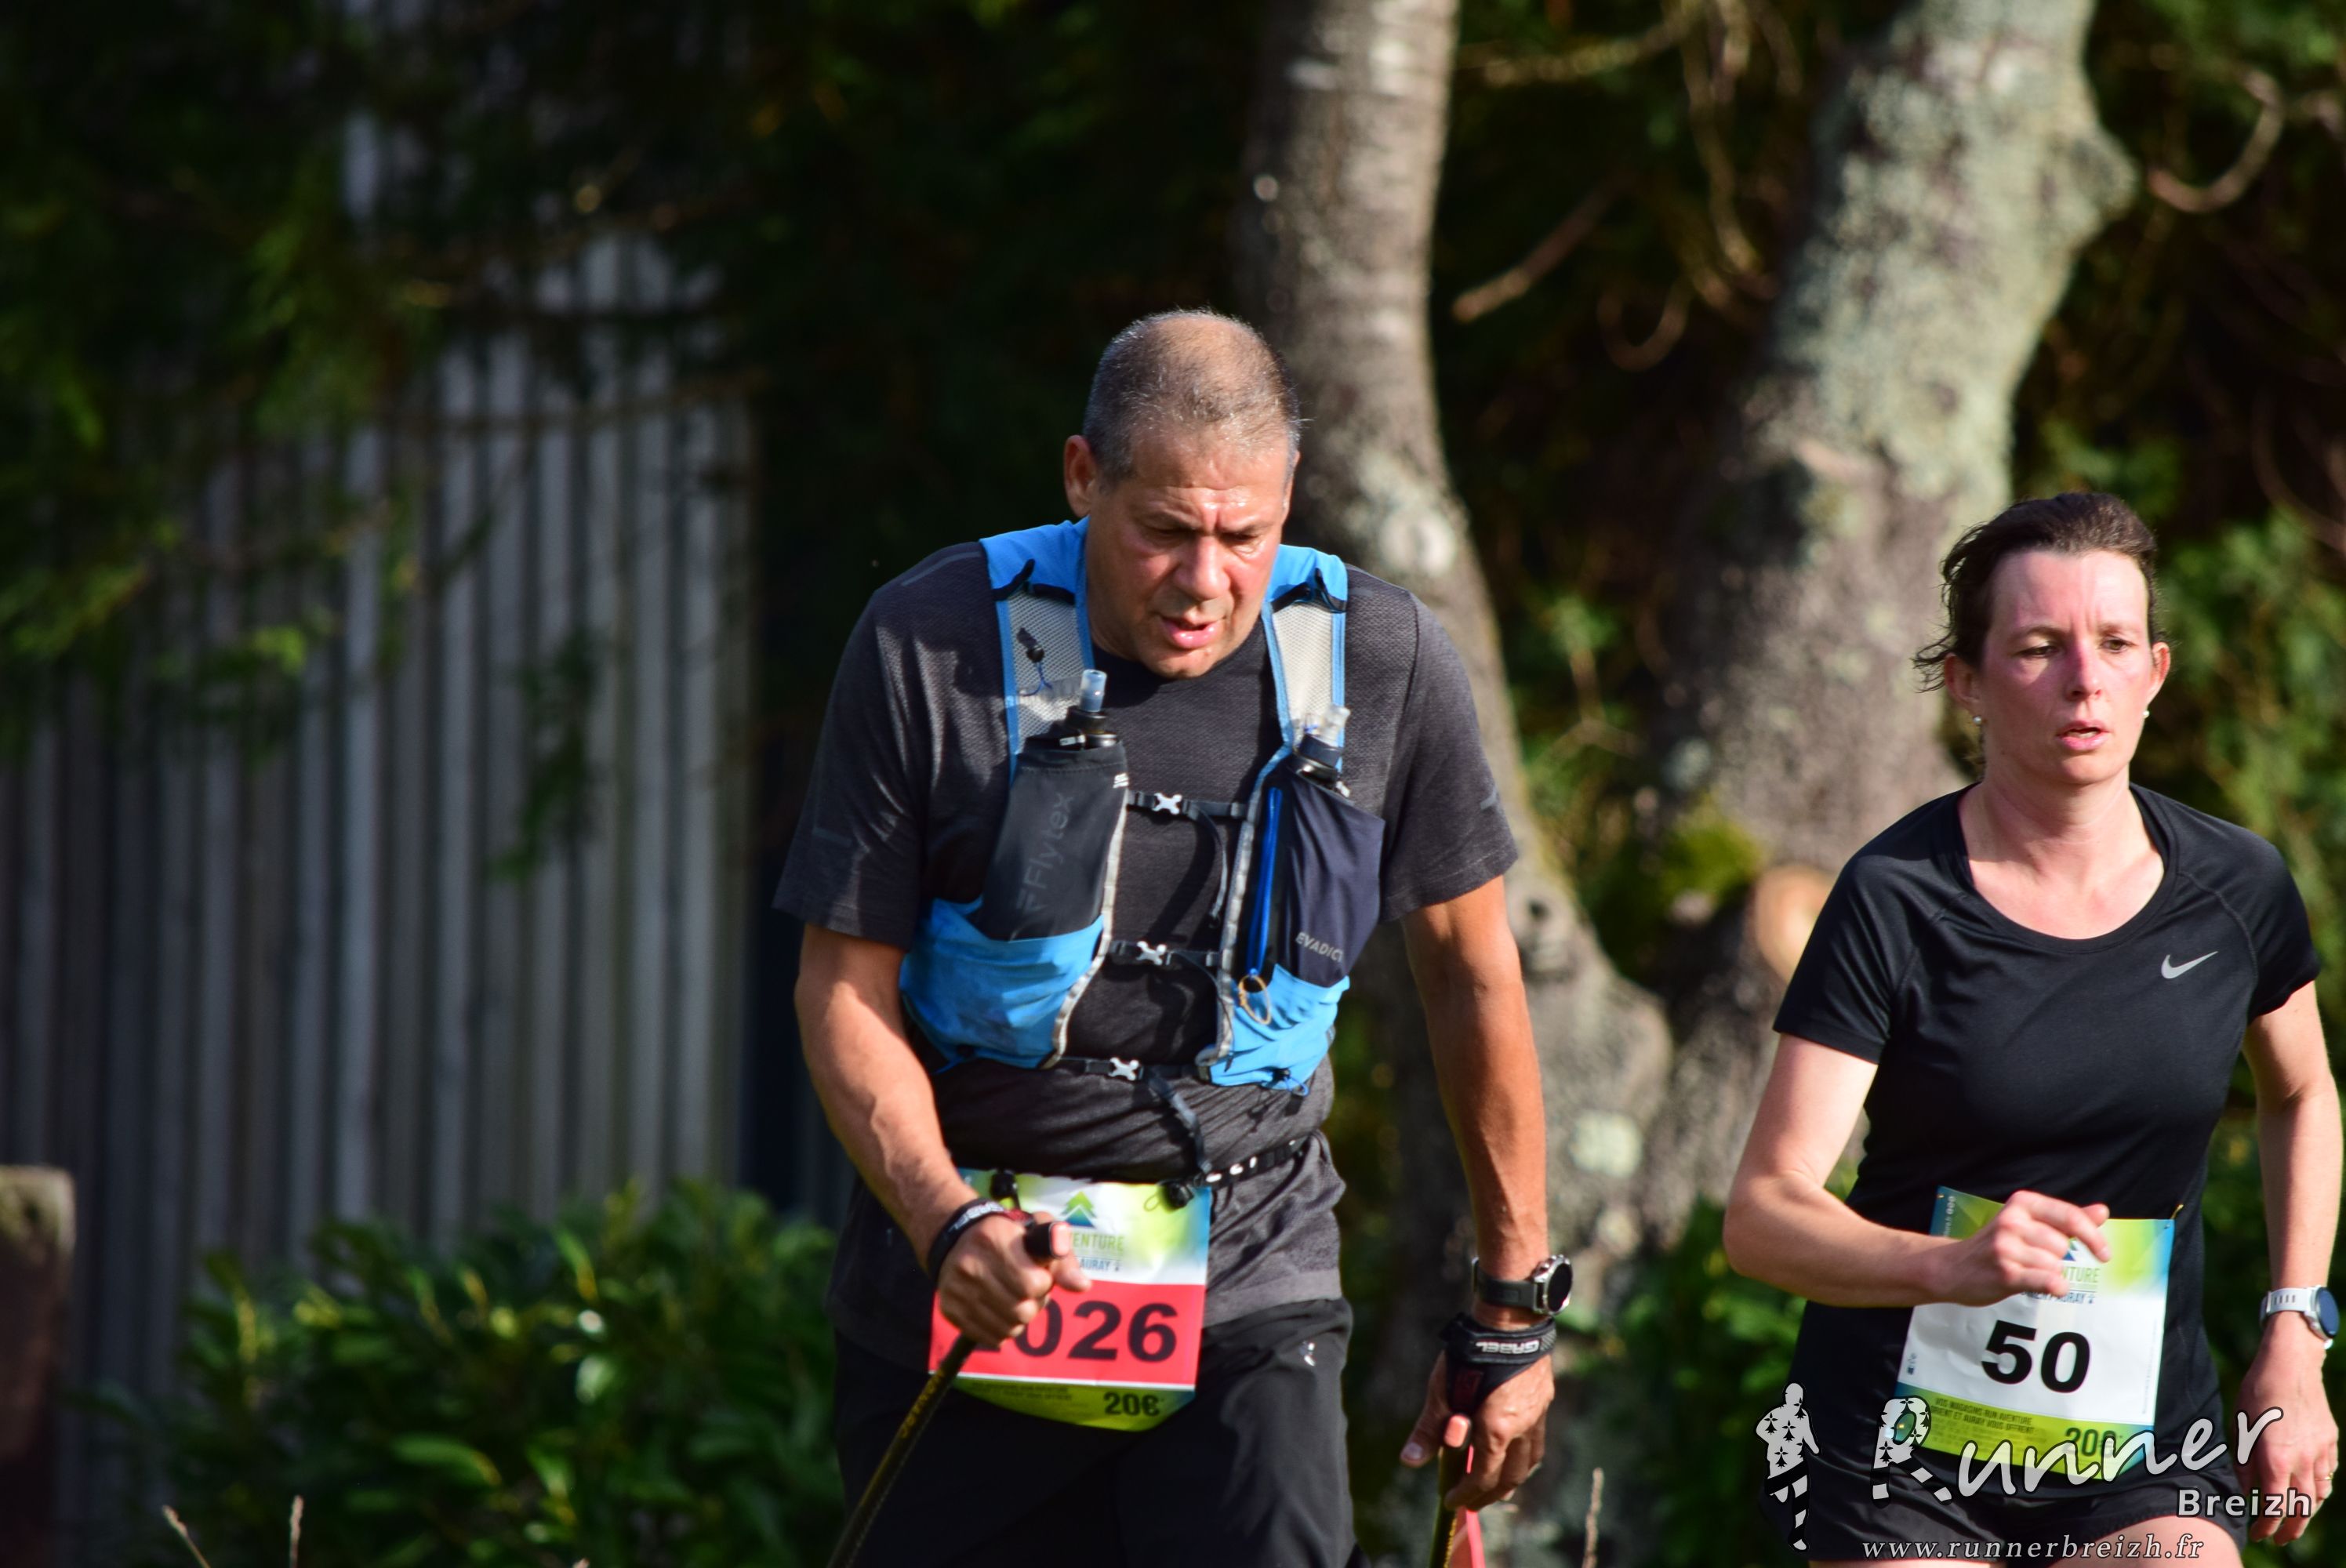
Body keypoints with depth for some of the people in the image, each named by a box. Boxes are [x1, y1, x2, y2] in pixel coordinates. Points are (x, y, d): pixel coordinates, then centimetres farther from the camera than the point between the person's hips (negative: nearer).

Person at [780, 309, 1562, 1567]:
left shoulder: (1384, 663, -4)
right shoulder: (930, 647, -7)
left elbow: (1471, 974, 8)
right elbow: (846, 988, -3)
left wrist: (1514, 1309, 12)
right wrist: (946, 1222, -21)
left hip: (1247, 1287, 0)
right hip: (962, 1282, 0)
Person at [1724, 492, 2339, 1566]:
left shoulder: (2235, 889, 0)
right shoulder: (1895, 902, -10)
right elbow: (1764, 1215, -16)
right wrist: (1952, 1265, -34)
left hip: (2145, 1458, 2)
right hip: (1900, 1457, -2)